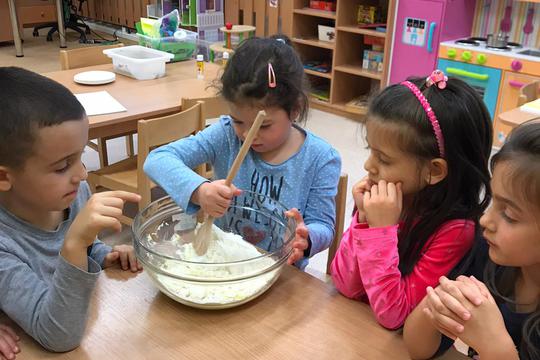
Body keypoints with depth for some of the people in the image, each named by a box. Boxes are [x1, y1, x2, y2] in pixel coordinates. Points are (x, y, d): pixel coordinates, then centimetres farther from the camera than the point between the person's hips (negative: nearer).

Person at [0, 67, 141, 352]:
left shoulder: (74, 193, -9)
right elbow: (59, 337, -30)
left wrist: (105, 256, -8)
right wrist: (74, 243, -40)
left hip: (96, 321, 5)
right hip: (41, 351, -5)